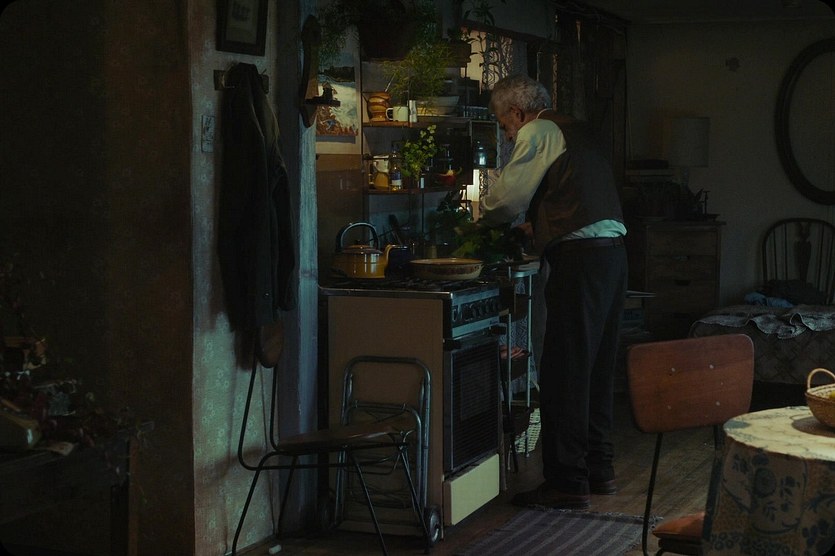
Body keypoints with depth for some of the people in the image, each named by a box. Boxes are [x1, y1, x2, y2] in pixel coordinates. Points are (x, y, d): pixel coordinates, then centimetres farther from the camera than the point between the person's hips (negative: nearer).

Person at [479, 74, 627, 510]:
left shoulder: (539, 133, -5)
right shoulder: (575, 130, 22)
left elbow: (507, 198, -7)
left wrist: (482, 220, 12)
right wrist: (535, 224, 29)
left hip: (580, 258, -10)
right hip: (612, 250, 10)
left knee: (563, 374, -6)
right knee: (597, 367, 15)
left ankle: (566, 482, -3)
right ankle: (599, 469, 24)